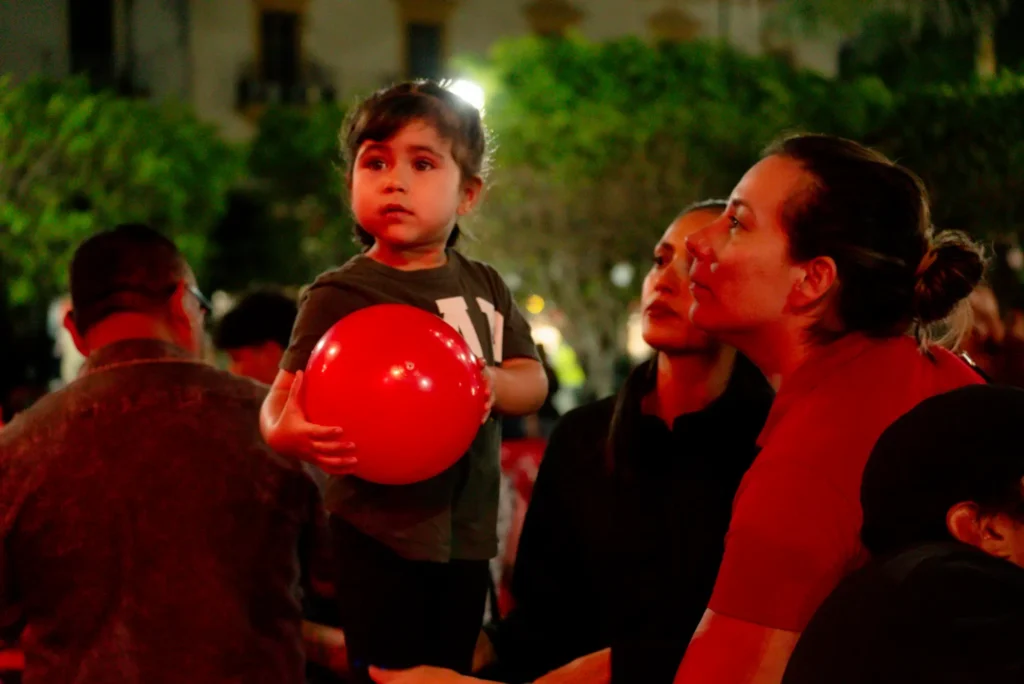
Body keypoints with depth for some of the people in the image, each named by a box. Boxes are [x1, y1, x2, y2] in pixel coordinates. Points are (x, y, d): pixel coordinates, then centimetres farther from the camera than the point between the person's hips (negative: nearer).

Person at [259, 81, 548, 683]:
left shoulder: (485, 287, 8)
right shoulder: (340, 296, -11)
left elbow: (534, 383, 3)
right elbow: (285, 396, -17)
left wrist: (488, 381, -19)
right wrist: (285, 431, -40)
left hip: (467, 534, 6)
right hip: (383, 539, -5)